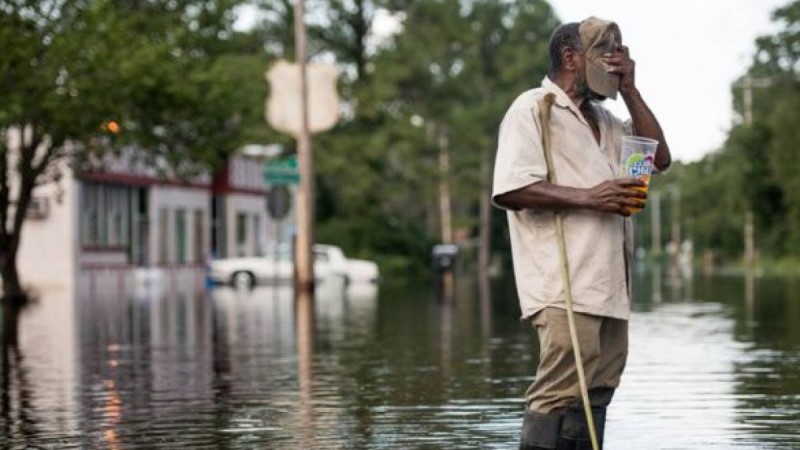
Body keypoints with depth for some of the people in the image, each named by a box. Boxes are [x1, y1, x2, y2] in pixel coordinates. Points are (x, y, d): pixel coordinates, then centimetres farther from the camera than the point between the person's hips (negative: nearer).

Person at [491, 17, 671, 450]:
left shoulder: (603, 119, 26)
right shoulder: (533, 108, -1)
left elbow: (660, 157, 18)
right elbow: (509, 189, -13)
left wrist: (629, 90, 13)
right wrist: (589, 197, -16)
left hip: (609, 285, 9)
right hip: (565, 288, -9)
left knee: (596, 394, 6)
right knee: (559, 395, -15)